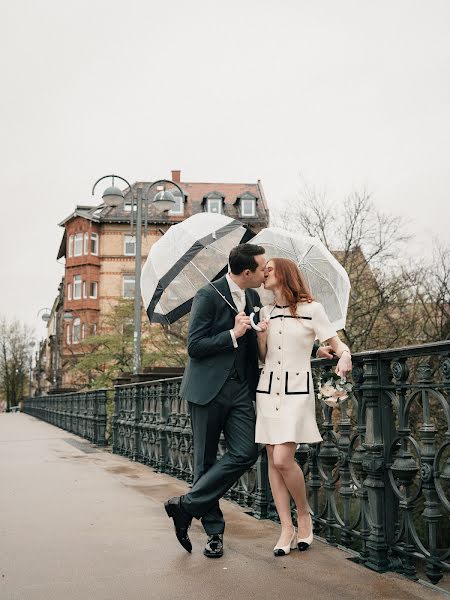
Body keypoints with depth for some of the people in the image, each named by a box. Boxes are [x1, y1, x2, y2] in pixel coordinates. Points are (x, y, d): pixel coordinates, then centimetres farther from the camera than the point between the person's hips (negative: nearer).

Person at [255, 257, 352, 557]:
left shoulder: (311, 309, -2)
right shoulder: (266, 312, 13)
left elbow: (338, 344, -3)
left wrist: (345, 356, -25)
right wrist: (261, 336, -2)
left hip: (297, 390, -5)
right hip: (268, 389, 5)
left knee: (283, 458, -15)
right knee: (274, 460, 2)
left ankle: (304, 515, 9)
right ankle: (287, 528, 11)